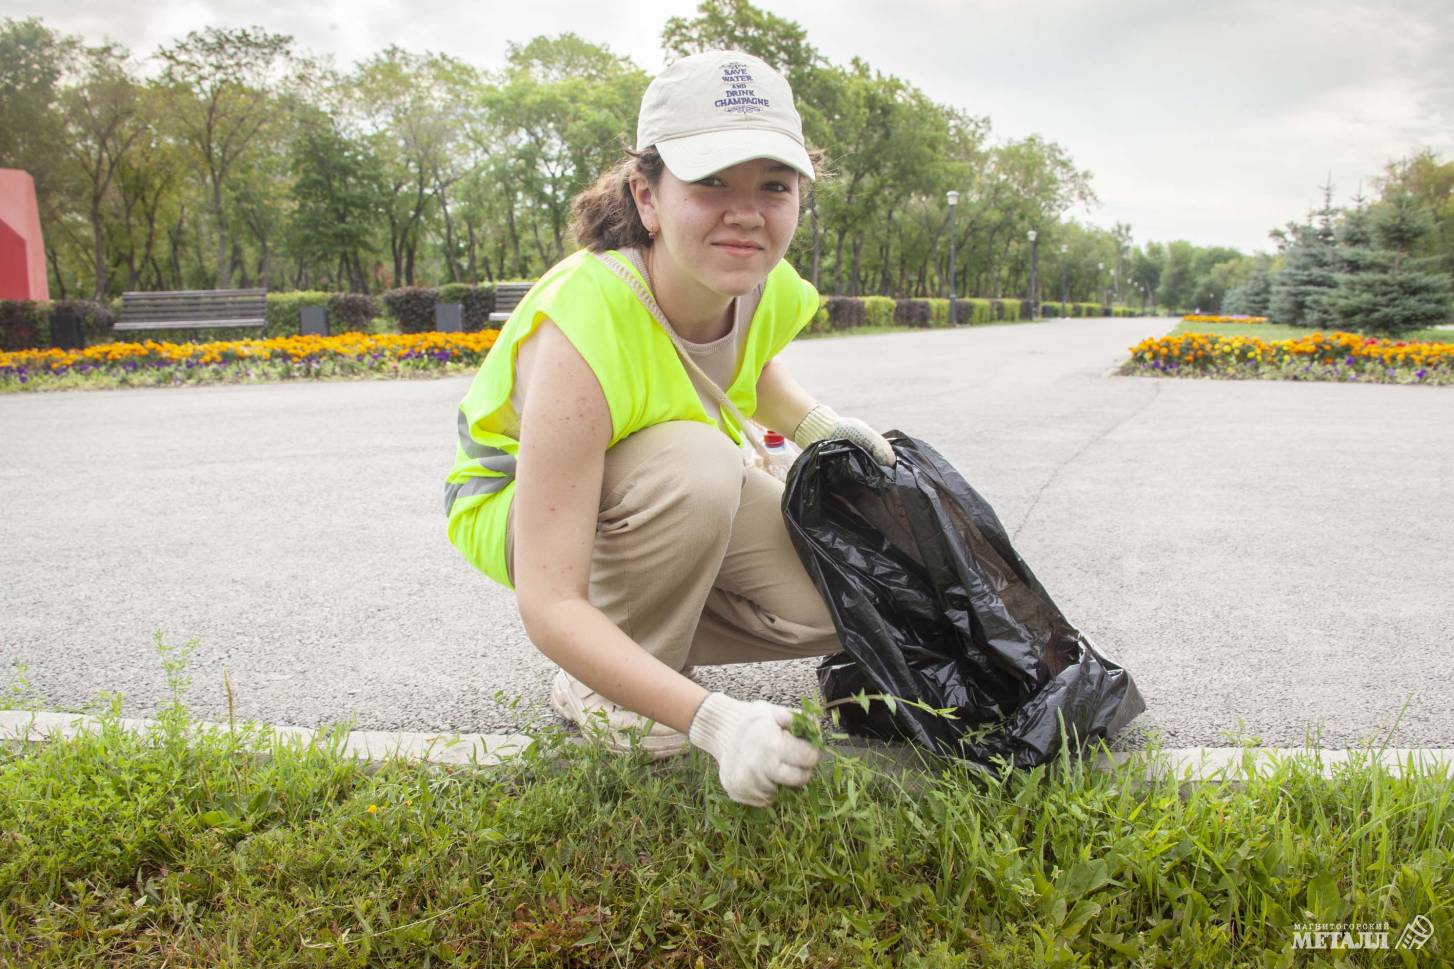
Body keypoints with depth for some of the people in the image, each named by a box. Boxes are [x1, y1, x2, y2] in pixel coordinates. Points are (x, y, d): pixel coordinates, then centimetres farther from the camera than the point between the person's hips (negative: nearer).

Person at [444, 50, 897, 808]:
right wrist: (711, 718, -47)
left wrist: (818, 425, -6)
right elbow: (548, 604, -38)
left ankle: (641, 643, 8)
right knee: (695, 461, -37)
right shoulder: (584, 326, -38)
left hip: (689, 491, 6)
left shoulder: (770, 289, -18)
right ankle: (598, 688, -13)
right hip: (516, 506, -5)